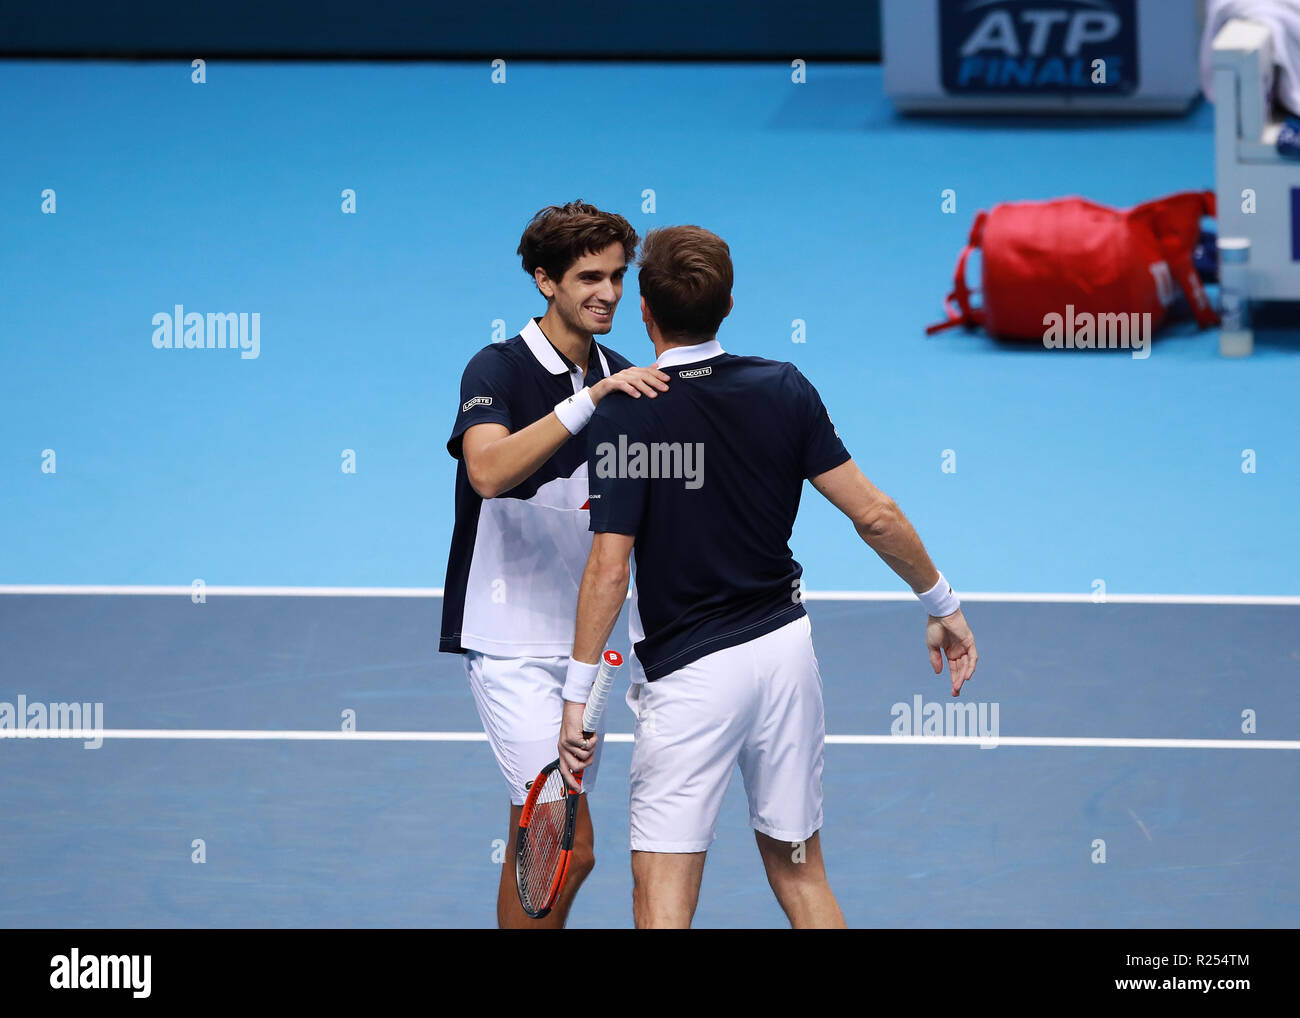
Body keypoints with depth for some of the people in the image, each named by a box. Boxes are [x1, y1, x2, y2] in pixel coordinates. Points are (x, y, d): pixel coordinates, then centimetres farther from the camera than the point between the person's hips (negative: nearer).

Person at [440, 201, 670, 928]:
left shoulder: (619, 378, 10)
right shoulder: (499, 369, -11)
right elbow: (488, 472, -31)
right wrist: (590, 399, -37)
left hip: (577, 641, 7)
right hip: (511, 642, -7)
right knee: (570, 847, -14)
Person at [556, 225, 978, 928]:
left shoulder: (623, 416, -12)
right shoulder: (783, 390, -1)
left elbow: (609, 568, -16)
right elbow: (875, 516, -1)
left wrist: (578, 696, -11)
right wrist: (943, 606, 12)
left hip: (688, 673, -5)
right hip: (785, 645, 5)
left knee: (663, 895, -4)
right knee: (799, 871, 16)